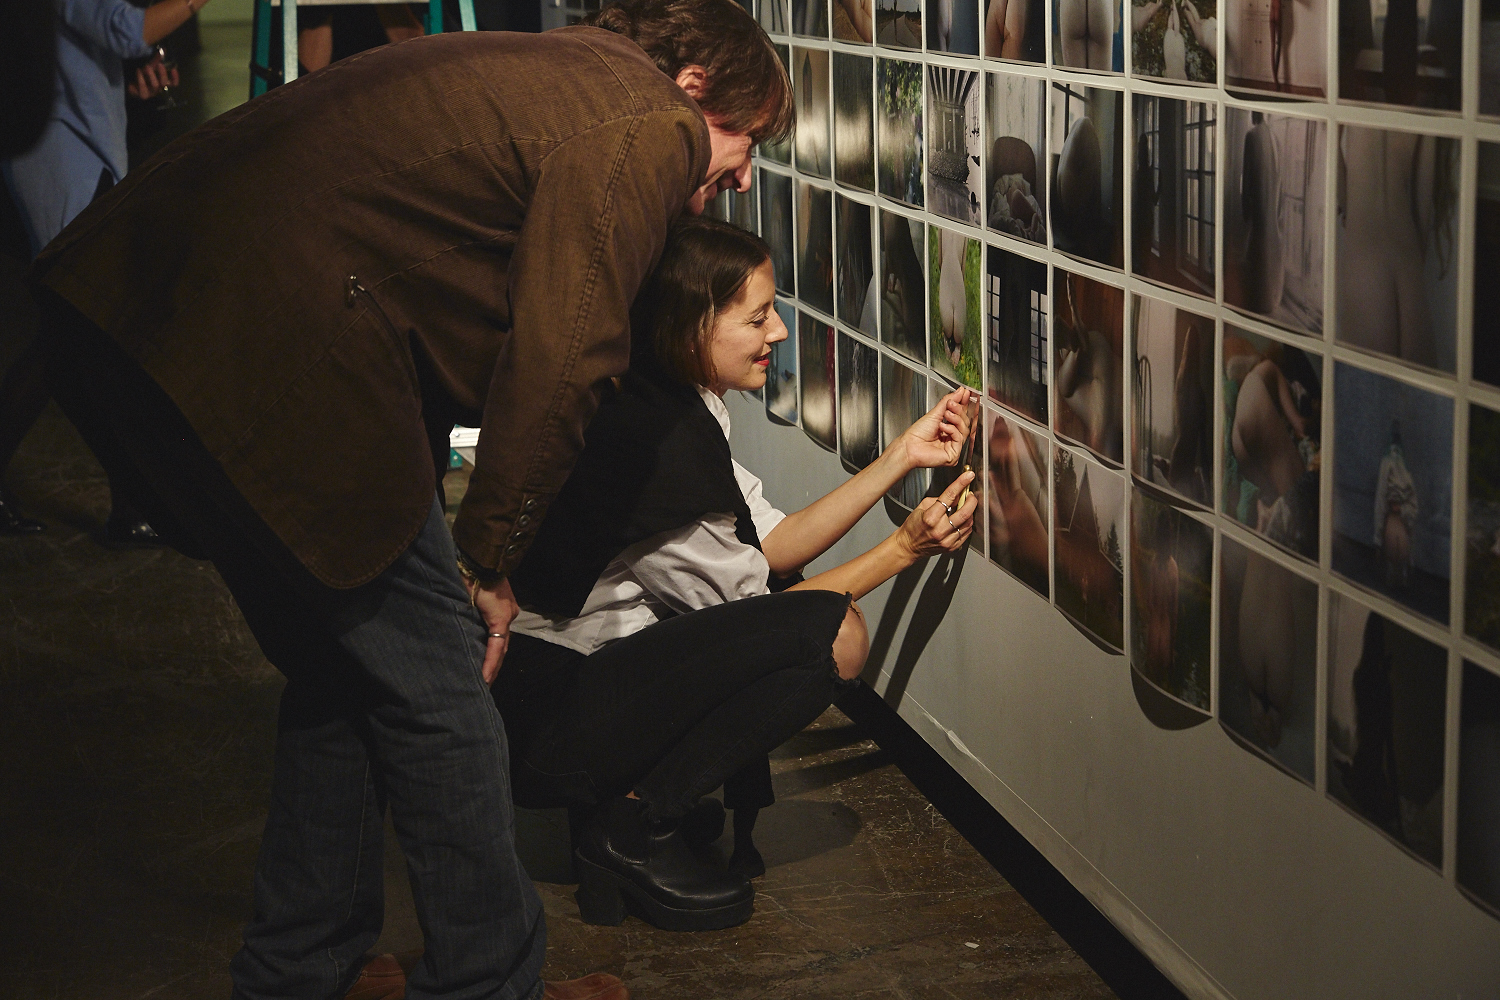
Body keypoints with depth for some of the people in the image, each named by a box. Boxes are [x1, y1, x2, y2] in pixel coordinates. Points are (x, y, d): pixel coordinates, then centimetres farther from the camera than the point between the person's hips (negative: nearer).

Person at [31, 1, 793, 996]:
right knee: (435, 691, 4)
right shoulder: (644, 123, -2)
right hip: (276, 353, -10)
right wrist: (489, 560, 3)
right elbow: (558, 366, -8)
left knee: (340, 670, 22)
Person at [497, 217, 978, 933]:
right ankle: (632, 830, -8)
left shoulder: (681, 405, 7)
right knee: (834, 632, -17)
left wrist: (901, 457, 3)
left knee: (801, 588, 15)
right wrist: (907, 546, -6)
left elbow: (771, 545, 7)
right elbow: (753, 600, -12)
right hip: (545, 722, -10)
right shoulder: (651, 437, -22)